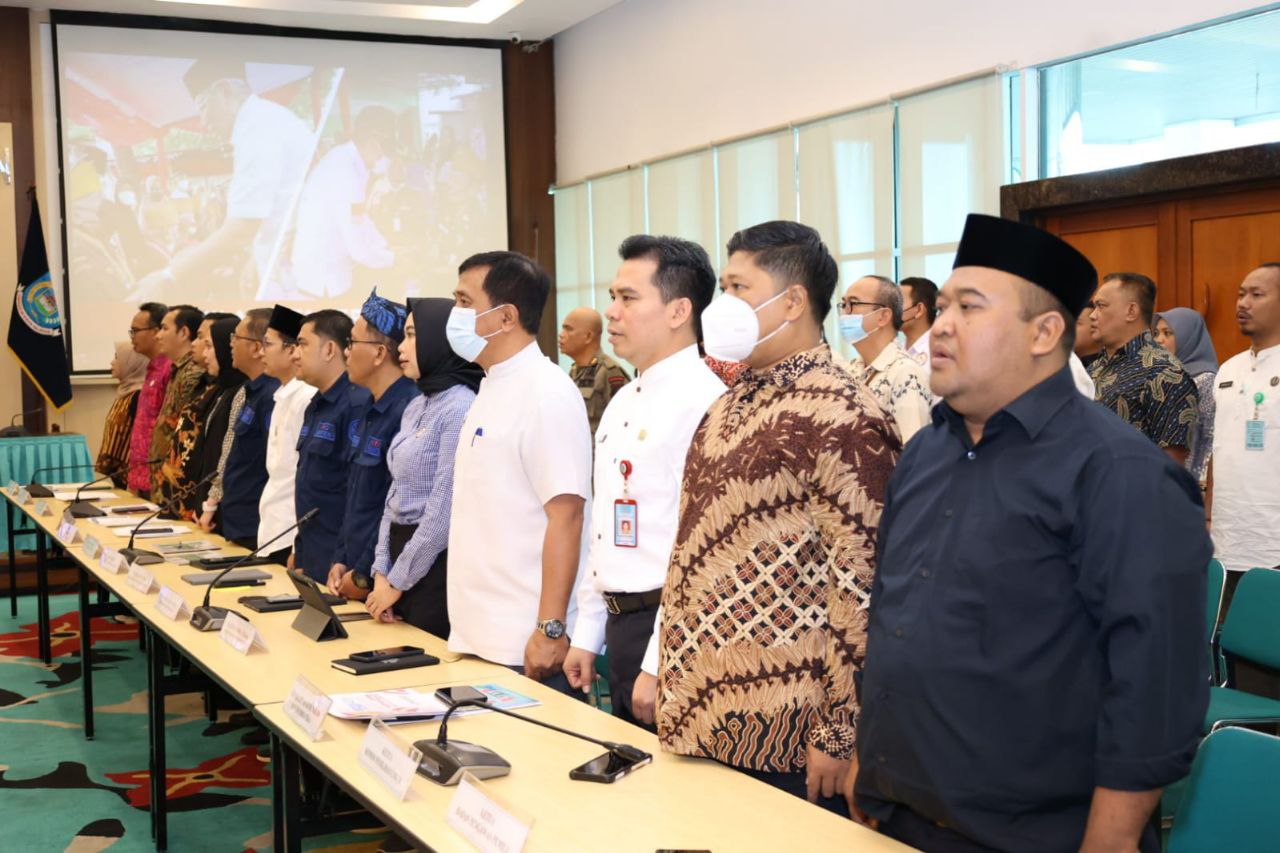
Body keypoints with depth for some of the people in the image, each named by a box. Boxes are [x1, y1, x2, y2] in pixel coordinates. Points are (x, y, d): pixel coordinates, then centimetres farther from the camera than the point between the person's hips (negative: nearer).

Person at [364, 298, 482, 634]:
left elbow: (444, 512, -19)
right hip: (402, 550, 8)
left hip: (434, 566, -8)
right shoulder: (415, 407, 11)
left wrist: (397, 582, -12)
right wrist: (381, 572, 3)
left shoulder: (461, 407, -17)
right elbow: (395, 496, 13)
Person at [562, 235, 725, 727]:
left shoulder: (702, 400, -17)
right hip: (620, 625, 9)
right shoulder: (622, 403, 13)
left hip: (667, 632, -9)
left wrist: (659, 665, -22)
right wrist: (587, 636, 16)